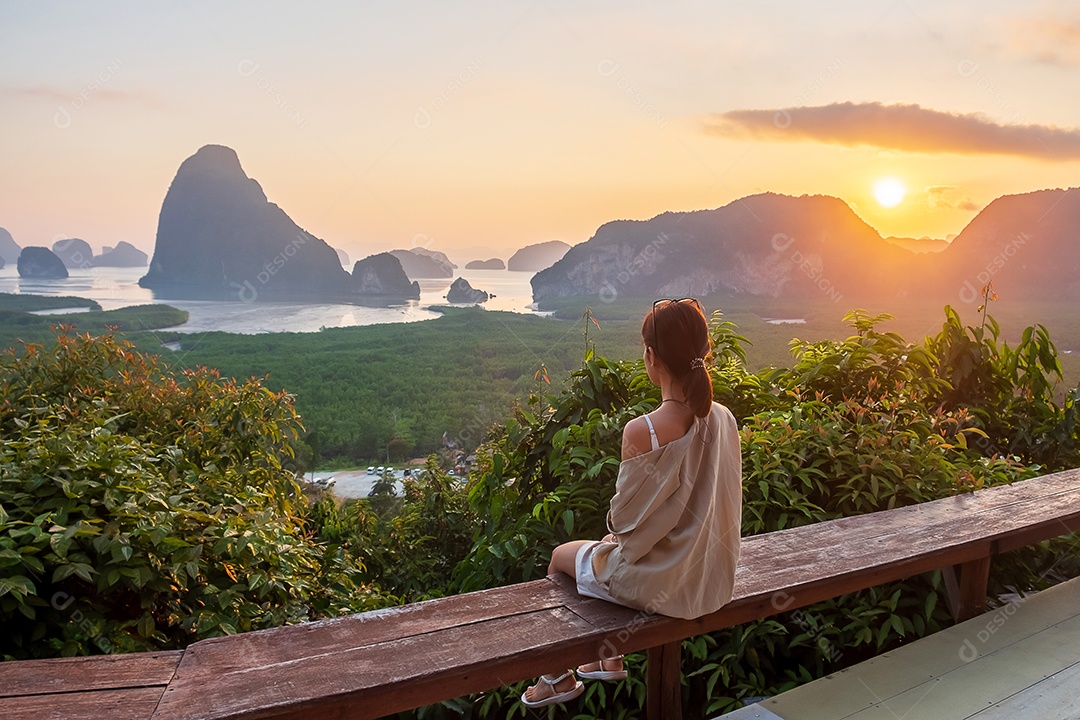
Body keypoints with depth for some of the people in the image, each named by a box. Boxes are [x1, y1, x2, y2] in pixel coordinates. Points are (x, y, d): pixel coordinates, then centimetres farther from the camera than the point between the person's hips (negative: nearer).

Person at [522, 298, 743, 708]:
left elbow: (623, 518, -19)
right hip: (714, 581, 6)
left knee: (562, 556, 24)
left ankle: (558, 678, 39)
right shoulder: (724, 420, -9)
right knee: (610, 549, 34)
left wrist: (616, 524, 6)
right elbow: (717, 505, 3)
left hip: (658, 585, -6)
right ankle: (611, 660, 44)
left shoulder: (642, 432, -29)